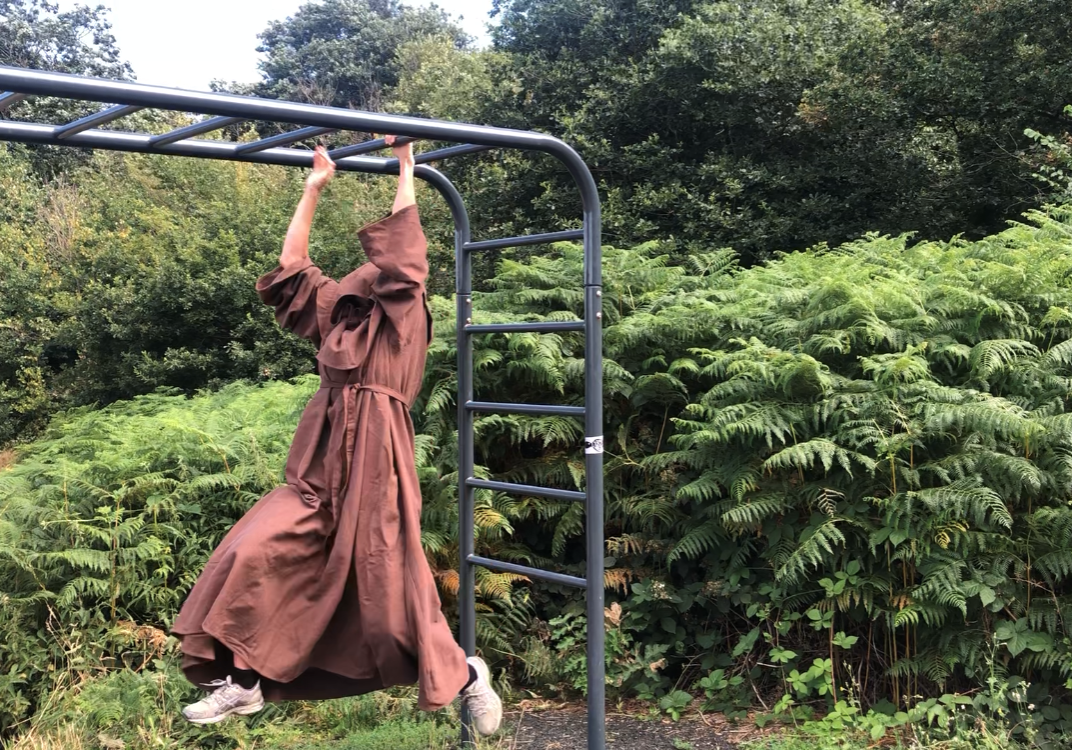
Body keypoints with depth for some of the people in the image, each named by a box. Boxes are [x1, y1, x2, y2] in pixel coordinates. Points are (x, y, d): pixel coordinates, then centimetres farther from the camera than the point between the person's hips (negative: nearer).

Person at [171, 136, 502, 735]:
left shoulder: (404, 314, 0)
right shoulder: (340, 312, 16)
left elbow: (403, 248, -10)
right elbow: (292, 268, 19)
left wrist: (406, 170, -1)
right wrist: (314, 189, 20)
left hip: (373, 466, -6)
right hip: (323, 468, 6)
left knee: (389, 592, 0)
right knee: (253, 554, -5)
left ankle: (464, 676, 21)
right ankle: (244, 683, 5)